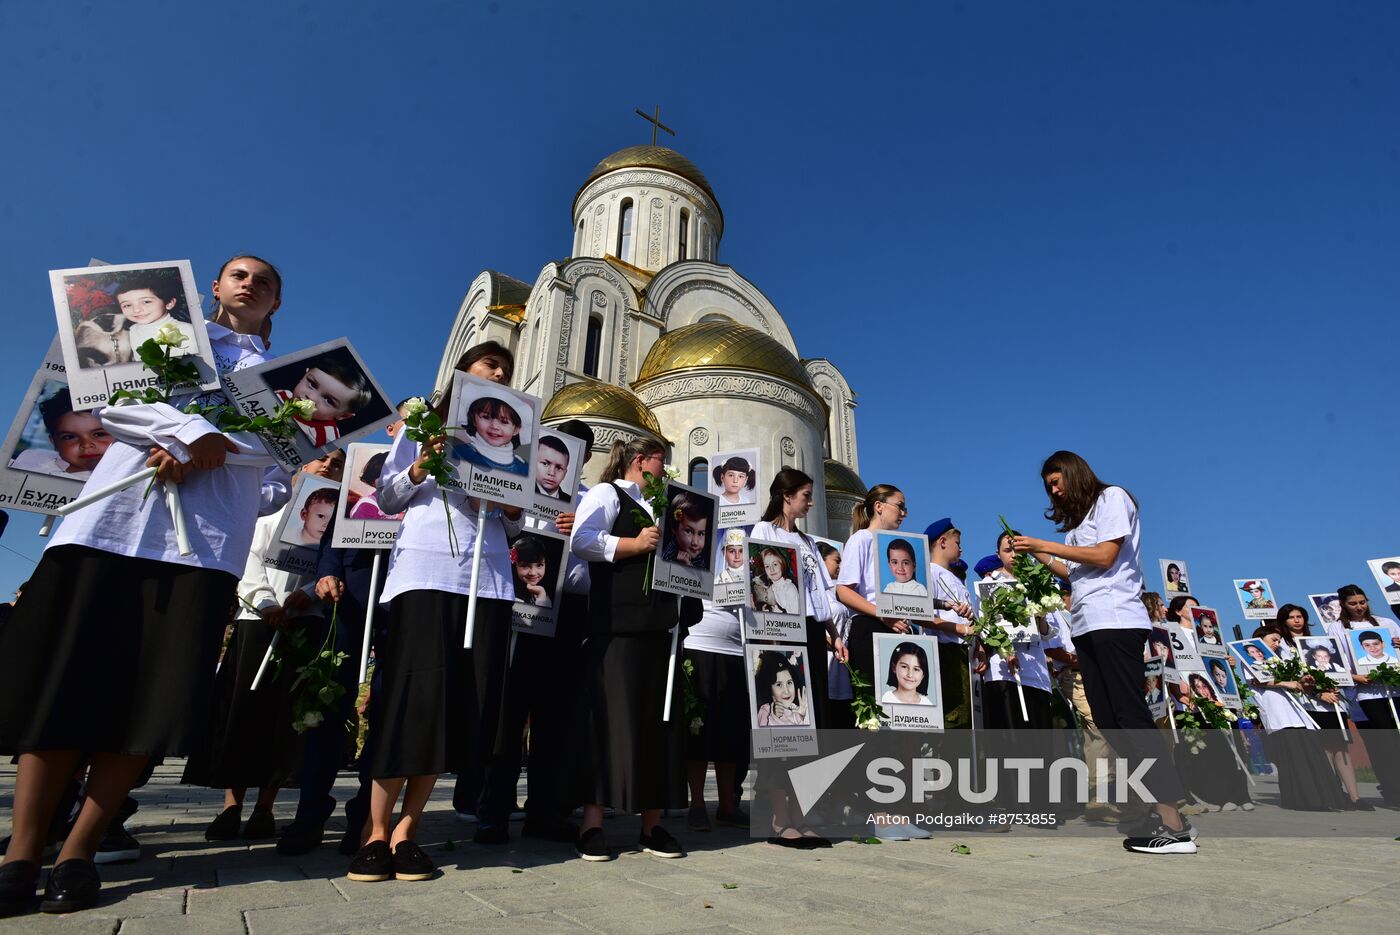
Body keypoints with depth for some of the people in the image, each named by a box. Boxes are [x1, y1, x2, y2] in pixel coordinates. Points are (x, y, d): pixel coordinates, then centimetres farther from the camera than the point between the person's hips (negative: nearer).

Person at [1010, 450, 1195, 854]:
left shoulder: (1111, 498, 1)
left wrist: (1046, 544, -8)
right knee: (1108, 722, 3)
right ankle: (1164, 811, 6)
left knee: (1131, 718, -13)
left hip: (1115, 619, -9)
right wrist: (1038, 554, 13)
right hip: (1085, 624, 9)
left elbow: (1104, 556, -11)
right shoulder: (1077, 518, 24)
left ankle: (1173, 824, -11)